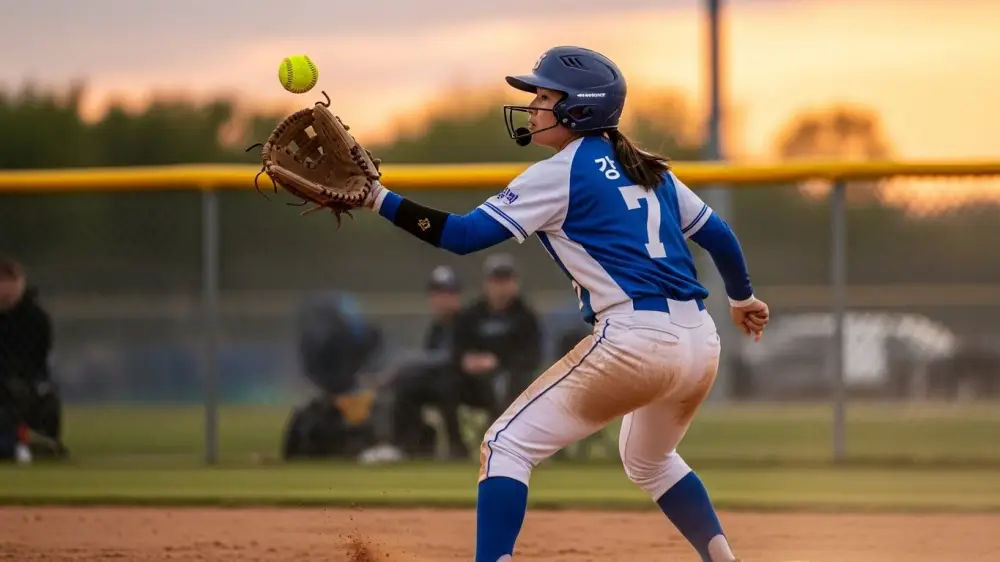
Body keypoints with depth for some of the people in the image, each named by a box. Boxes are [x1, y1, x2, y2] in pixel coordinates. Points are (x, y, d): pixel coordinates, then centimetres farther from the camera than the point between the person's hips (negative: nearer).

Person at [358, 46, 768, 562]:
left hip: (635, 340, -8)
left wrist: (377, 198, -9)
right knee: (648, 459, 35)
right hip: (701, 340, 8)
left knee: (507, 444, -1)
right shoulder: (647, 170, 17)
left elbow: (463, 234, -10)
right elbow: (718, 235, 24)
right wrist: (740, 297, 42)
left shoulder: (560, 174, -4)